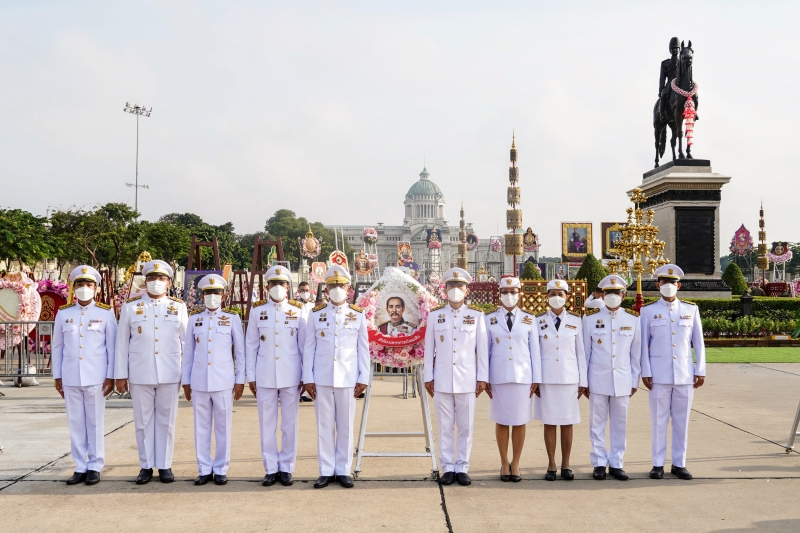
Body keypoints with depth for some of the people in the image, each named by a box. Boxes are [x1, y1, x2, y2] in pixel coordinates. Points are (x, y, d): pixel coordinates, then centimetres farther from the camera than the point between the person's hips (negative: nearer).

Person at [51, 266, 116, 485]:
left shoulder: (106, 313, 1)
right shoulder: (63, 313, 6)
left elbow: (112, 347, 1)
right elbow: (57, 346, 10)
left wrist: (110, 376, -4)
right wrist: (57, 376, 7)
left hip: (95, 377, -2)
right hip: (70, 377, 2)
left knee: (95, 423, 3)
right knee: (76, 424, 5)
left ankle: (95, 467, 10)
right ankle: (80, 467, 12)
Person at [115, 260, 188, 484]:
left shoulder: (178, 307, 5)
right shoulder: (130, 306, 3)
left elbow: (188, 341, 6)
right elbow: (122, 343, 4)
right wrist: (120, 375, 2)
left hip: (170, 374, 0)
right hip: (140, 375, 0)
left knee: (166, 421, 6)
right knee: (143, 421, 6)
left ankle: (165, 465, 15)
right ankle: (146, 466, 16)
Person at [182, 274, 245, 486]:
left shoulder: (232, 318, 3)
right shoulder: (195, 318, 7)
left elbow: (240, 351, 5)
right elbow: (188, 351, 10)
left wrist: (240, 380, 0)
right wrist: (186, 381, 8)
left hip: (224, 381, -2)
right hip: (199, 381, 2)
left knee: (223, 427, 3)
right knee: (201, 427, 6)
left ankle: (221, 470, 12)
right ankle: (204, 470, 14)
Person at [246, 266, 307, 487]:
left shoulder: (298, 311, 3)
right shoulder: (257, 311, 4)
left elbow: (304, 346, 4)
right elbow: (251, 345, 6)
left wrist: (305, 376, 1)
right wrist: (251, 377, 2)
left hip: (291, 376, 0)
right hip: (265, 376, 0)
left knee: (289, 424, 5)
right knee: (267, 425, 4)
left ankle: (286, 468, 14)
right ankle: (271, 469, 12)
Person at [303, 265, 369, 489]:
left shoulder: (357, 315, 4)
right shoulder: (316, 314, 4)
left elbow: (363, 349, 5)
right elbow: (309, 348, 4)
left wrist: (363, 378, 0)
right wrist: (308, 378, -1)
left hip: (348, 378, 0)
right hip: (322, 378, 0)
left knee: (346, 426, 5)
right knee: (324, 425, 4)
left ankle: (343, 470, 13)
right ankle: (326, 470, 12)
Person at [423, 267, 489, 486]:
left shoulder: (477, 316, 4)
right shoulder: (435, 315, 5)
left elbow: (482, 349, 4)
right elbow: (429, 348, 6)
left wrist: (482, 378, 0)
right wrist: (428, 377, 3)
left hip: (467, 381, 0)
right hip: (442, 381, 0)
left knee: (466, 427, 4)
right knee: (445, 427, 5)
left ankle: (462, 468, 12)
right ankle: (447, 468, 12)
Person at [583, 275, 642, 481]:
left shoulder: (633, 319, 3)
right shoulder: (590, 318, -1)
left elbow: (636, 353, 6)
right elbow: (585, 351, 3)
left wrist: (635, 381, 5)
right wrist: (583, 380, 2)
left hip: (623, 381, 1)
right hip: (598, 381, -1)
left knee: (619, 424, 7)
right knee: (597, 423, 4)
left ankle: (616, 463, 15)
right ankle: (599, 463, 13)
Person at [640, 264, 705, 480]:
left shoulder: (691, 309, 7)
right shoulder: (648, 311, 3)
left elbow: (699, 343, 7)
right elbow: (643, 344, 2)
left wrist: (700, 371, 2)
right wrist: (645, 373, -3)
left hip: (685, 374, 1)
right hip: (659, 375, -1)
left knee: (682, 420, 6)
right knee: (659, 420, 3)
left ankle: (679, 464, 15)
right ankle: (658, 464, 11)